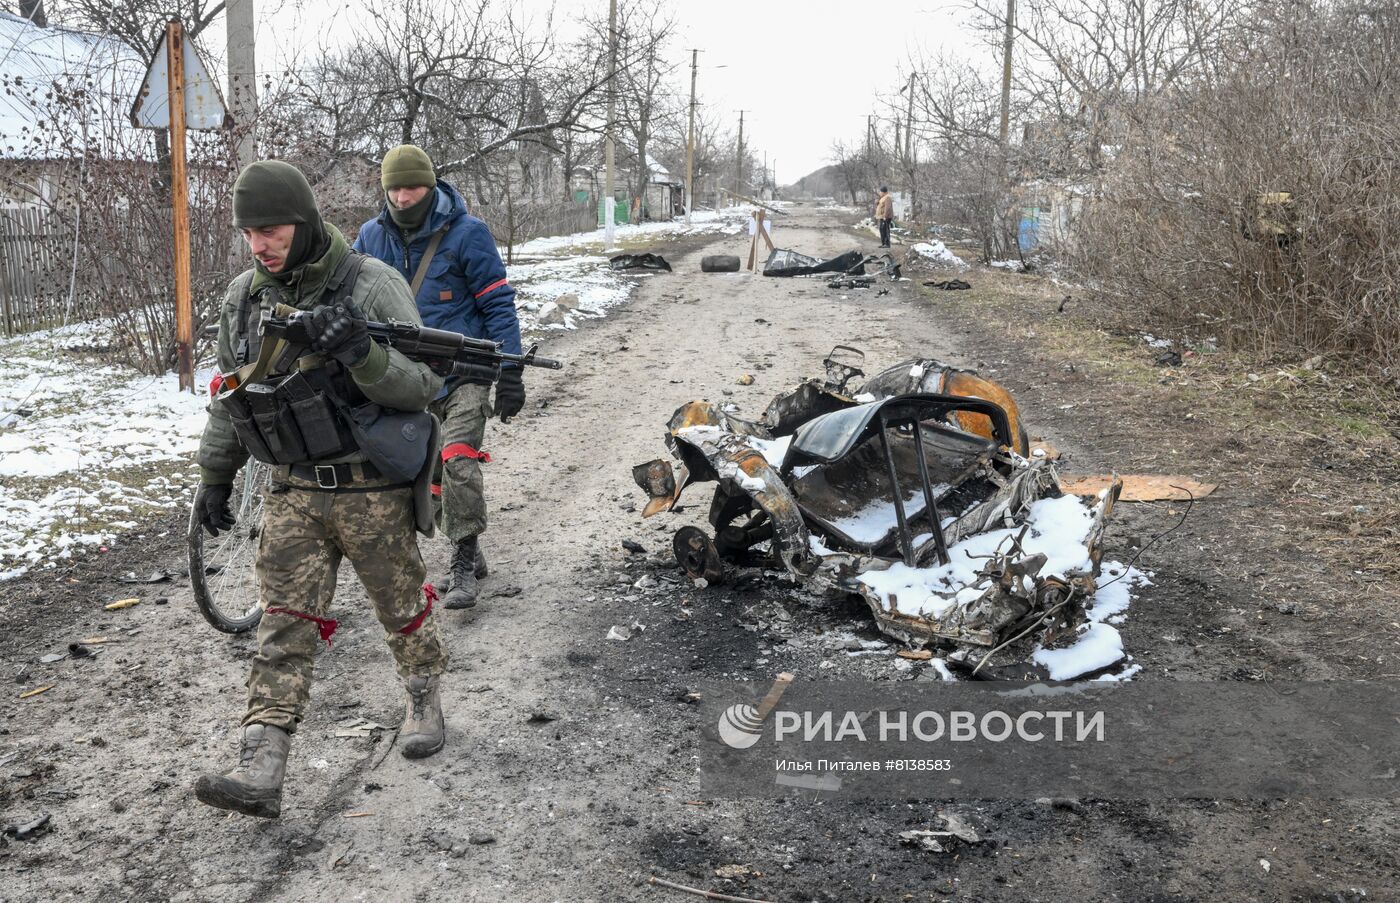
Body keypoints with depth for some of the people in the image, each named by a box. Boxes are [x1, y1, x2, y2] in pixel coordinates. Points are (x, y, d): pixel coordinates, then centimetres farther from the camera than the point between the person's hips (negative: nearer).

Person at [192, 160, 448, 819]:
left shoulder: (370, 286, -13)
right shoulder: (243, 297, 4)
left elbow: (422, 385, -16)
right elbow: (229, 396, 16)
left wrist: (361, 351, -33)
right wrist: (213, 478, 20)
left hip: (370, 486, -4)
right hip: (292, 489, 4)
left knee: (401, 606, 12)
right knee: (285, 623, 0)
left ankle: (424, 700, 39)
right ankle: (260, 771, -1)